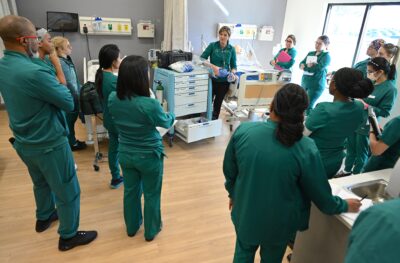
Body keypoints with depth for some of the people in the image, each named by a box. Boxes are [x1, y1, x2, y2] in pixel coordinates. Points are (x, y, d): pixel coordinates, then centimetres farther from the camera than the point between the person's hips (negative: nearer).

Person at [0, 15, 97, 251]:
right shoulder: (34, 73, -29)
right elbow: (69, 103, -19)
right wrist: (59, 83, -5)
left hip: (23, 142, 9)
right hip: (49, 144, -9)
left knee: (42, 183, 30)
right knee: (68, 192, 9)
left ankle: (44, 218, 52)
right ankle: (68, 236, 26)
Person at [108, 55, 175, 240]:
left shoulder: (112, 99, -12)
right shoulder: (150, 105, -29)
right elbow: (166, 122, -8)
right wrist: (171, 116, 16)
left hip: (125, 154, 5)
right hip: (149, 156, -5)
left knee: (130, 191, 24)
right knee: (151, 194, 17)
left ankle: (132, 227, 45)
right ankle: (151, 230, 38)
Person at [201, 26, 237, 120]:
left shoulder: (231, 49, 2)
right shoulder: (212, 45, -2)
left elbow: (234, 66, 5)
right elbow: (202, 58, -5)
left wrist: (232, 73, -17)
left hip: (224, 80, 1)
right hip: (212, 78, -1)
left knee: (218, 103, 10)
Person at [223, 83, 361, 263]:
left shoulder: (243, 131, -20)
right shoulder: (306, 149, -26)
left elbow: (229, 170, -5)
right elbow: (321, 196, -12)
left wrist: (233, 193, 15)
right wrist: (345, 206, 10)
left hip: (245, 213, 2)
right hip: (278, 222, -1)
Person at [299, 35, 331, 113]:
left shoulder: (326, 56, -5)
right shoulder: (310, 53, 15)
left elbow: (318, 68, -19)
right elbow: (301, 64, 9)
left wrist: (305, 66, -6)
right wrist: (308, 65, -13)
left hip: (316, 85, -7)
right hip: (304, 82, 7)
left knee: (308, 106, -10)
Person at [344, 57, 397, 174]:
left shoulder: (390, 89, -16)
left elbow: (384, 112, -17)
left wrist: (366, 106, -26)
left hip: (366, 127, -6)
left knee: (361, 153, 12)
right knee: (350, 149, 20)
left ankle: (355, 175, 30)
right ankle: (346, 170, 38)